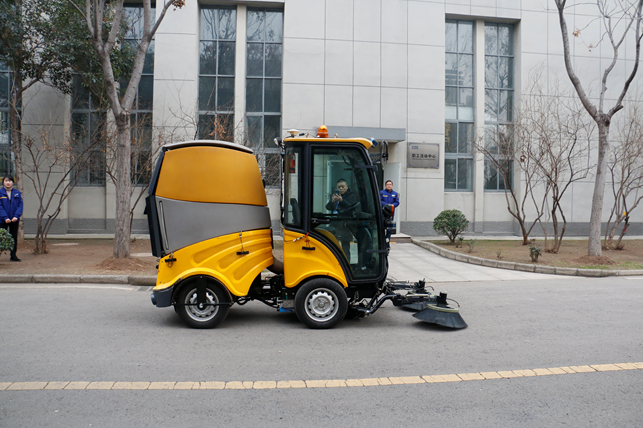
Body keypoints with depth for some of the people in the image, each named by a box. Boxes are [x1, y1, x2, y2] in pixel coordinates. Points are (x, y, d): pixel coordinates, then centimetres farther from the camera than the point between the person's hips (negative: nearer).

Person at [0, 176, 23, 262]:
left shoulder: (17, 193, 5)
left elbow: (20, 205, 1)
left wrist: (16, 216, -12)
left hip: (14, 219, 2)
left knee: (14, 238, 7)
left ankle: (13, 255, 12)